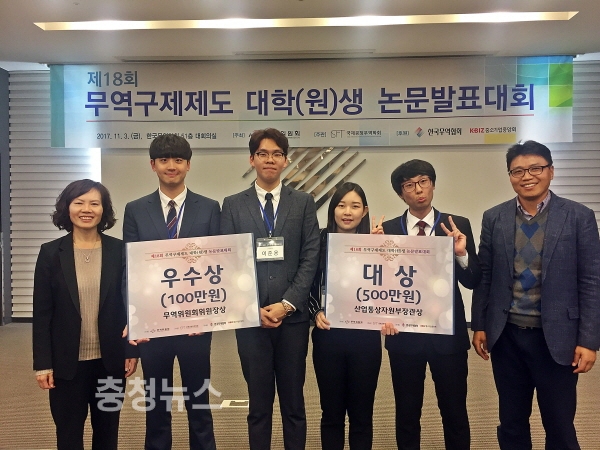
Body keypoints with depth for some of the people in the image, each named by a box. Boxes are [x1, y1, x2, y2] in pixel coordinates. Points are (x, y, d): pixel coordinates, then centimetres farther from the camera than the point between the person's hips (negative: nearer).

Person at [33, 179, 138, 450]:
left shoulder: (119, 250, -3)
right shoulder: (51, 252, -4)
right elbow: (42, 313, -3)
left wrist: (132, 350, -2)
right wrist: (42, 363, -5)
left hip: (109, 359, 1)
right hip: (67, 361, 0)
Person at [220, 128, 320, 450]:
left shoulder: (304, 203, 6)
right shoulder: (233, 205, 5)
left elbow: (311, 258, -1)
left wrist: (287, 304, -10)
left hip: (293, 317, 0)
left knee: (294, 403, 12)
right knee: (259, 403, 11)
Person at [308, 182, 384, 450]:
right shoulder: (319, 242, 0)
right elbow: (309, 288, 5)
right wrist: (316, 313, -11)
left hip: (365, 337, 0)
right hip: (328, 336, 0)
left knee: (361, 413, 12)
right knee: (331, 412, 13)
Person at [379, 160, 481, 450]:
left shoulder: (458, 225, -1)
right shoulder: (388, 230, 0)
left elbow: (472, 282, -5)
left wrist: (461, 253, -20)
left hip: (448, 333, 0)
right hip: (404, 334, 1)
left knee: (455, 412, 12)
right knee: (407, 413, 14)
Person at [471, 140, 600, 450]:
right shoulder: (494, 218, 2)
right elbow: (484, 276, 5)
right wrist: (479, 325, 3)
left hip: (556, 337, -2)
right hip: (506, 336, 2)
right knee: (511, 422, 16)